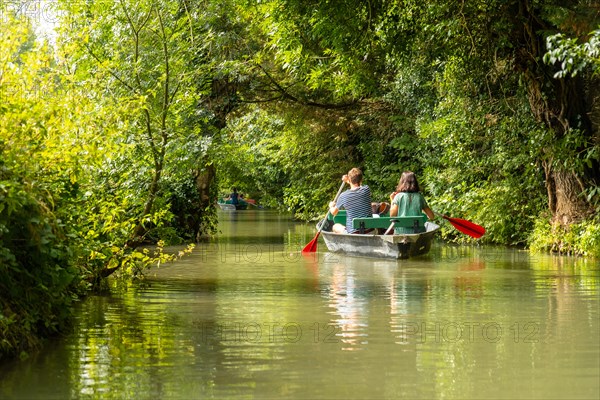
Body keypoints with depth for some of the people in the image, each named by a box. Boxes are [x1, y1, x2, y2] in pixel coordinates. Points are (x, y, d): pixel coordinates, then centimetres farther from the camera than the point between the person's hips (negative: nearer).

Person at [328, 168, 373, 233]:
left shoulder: (343, 196, -11)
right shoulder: (366, 189, -7)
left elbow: (334, 212, 8)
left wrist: (331, 206, 30)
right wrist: (347, 180, 23)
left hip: (353, 233, 0)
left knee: (335, 227, 28)